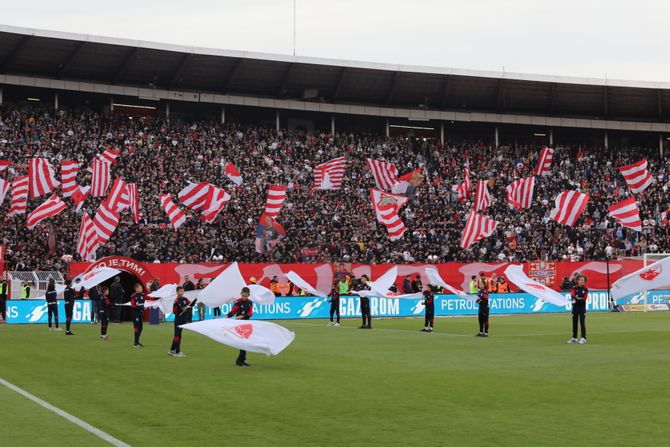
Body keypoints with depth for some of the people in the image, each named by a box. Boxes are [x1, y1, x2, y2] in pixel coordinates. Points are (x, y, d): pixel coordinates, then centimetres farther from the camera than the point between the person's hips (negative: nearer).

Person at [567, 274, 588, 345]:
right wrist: (575, 298, -41)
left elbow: (584, 299, -9)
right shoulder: (574, 288, -1)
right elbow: (572, 295, -19)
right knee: (574, 322, 9)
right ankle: (574, 338, 17)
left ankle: (583, 338, -9)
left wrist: (577, 299, -22)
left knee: (582, 322, -8)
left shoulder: (585, 289, -1)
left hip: (582, 307, -2)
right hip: (575, 307, 2)